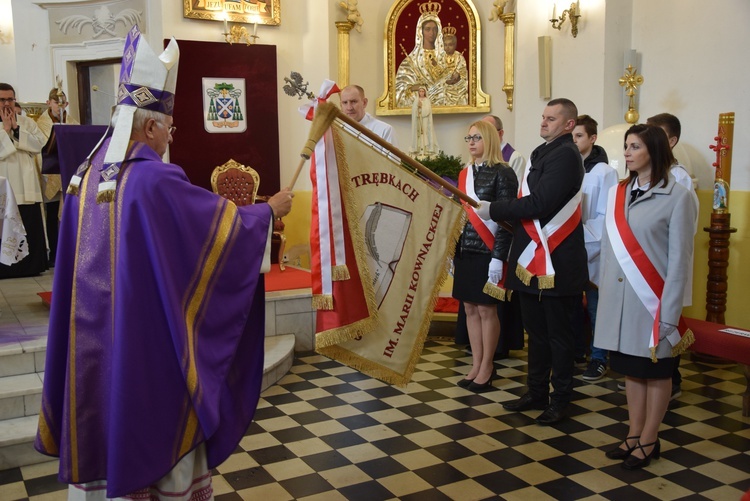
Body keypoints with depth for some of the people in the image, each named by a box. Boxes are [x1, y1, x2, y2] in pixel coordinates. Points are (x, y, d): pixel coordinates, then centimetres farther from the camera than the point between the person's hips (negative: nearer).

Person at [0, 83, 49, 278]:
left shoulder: (27, 122, 11)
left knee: (31, 230, 4)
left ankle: (31, 266, 13)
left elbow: (39, 145, -4)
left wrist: (16, 129, -8)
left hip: (27, 187, 2)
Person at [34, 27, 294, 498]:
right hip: (149, 331, -6)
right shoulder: (157, 180, -20)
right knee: (162, 410, 10)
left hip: (96, 331, 7)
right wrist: (269, 210, 5)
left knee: (110, 407, 17)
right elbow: (221, 220, -12)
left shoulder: (87, 175, 3)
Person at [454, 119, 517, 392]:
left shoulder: (502, 173, -7)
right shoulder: (465, 173, 12)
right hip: (465, 250, 6)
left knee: (486, 309, 1)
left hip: (487, 251, -6)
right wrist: (451, 250, 12)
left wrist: (498, 257, -17)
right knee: (470, 309, 9)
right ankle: (476, 365, 19)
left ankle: (487, 368, 13)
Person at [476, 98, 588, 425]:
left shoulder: (565, 155, -14)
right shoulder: (543, 152, 14)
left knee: (558, 335, 4)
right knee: (536, 332, 17)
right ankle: (537, 393, 30)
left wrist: (494, 210, -15)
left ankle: (560, 400, 18)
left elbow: (538, 204, -23)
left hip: (556, 263, -9)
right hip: (532, 260, 9)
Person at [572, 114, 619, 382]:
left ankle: (598, 358, 15)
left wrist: (581, 233, -20)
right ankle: (575, 352, 28)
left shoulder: (605, 172, -8)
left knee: (595, 305, 3)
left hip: (592, 250, -5)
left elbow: (606, 216, -11)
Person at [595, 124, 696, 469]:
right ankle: (634, 435, 25)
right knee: (630, 368, 13)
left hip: (653, 300, -5)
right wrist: (604, 293, 8)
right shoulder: (618, 193, 7)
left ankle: (649, 441, 21)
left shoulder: (676, 196, -7)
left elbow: (679, 258, -9)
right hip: (619, 298, 5)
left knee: (656, 371, 8)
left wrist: (670, 311, -11)